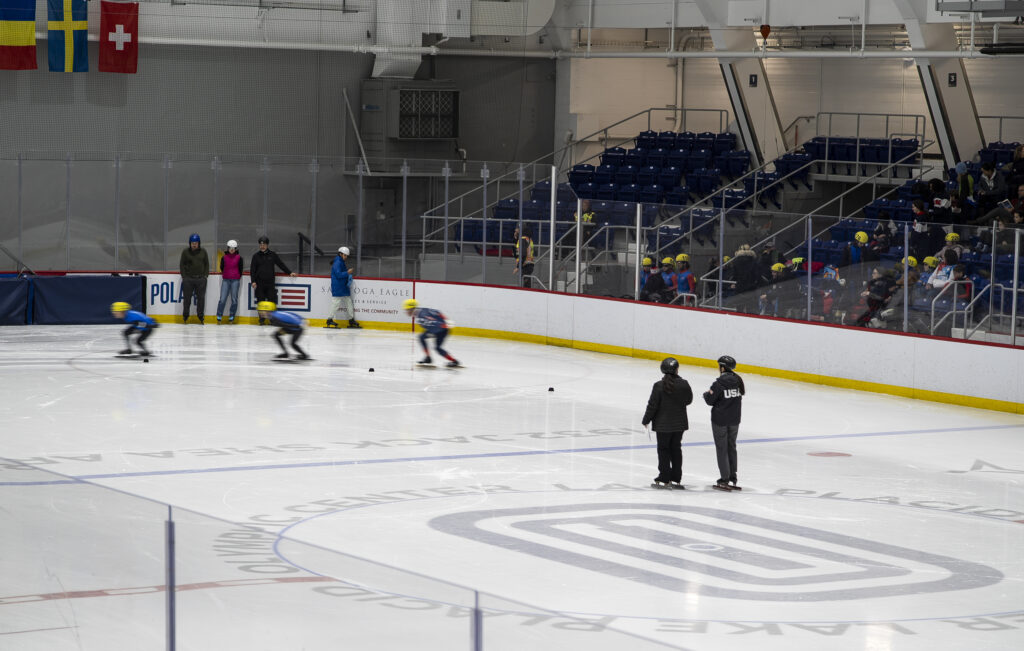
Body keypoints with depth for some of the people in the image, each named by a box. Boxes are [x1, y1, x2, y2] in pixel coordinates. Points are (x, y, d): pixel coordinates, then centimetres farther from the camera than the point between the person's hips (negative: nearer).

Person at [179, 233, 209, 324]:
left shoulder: (203, 252, 9)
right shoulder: (185, 252, 5)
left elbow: (207, 264, 13)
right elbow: (181, 264, 5)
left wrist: (206, 275, 4)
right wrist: (184, 276, -2)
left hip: (201, 279, 1)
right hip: (188, 279, -1)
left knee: (201, 298, 1)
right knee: (187, 298, 2)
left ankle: (200, 317, 7)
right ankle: (185, 316, 12)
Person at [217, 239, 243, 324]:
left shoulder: (239, 257, 2)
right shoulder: (224, 257, 4)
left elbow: (240, 269, 9)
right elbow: (221, 268, 15)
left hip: (235, 280, 0)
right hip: (226, 280, 0)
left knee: (234, 299, 1)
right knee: (222, 299, -6)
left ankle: (231, 317, 10)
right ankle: (219, 317, 0)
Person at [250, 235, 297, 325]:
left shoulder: (272, 255, 6)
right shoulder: (256, 256, 6)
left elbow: (281, 264, 11)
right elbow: (252, 269, 5)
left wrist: (289, 272, 6)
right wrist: (253, 281, -3)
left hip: (270, 282, 0)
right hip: (260, 283, 0)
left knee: (272, 300, -6)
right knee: (261, 302, 1)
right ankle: (261, 320, 9)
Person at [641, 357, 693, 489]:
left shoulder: (659, 386, -17)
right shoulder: (683, 384, -8)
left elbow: (652, 405, -13)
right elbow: (689, 400, 6)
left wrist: (646, 420, 0)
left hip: (663, 424, -3)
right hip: (679, 424, 3)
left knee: (663, 450, 6)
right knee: (676, 449, 14)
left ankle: (664, 480, 7)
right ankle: (676, 479, 18)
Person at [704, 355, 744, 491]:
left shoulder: (719, 383, -19)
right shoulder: (738, 380, 0)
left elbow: (710, 400, -12)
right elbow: (741, 395, 8)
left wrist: (706, 393, 9)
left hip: (720, 420, -6)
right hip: (734, 420, 6)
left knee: (722, 448, 2)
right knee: (731, 447, 17)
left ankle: (724, 480, 1)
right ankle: (733, 478, 21)